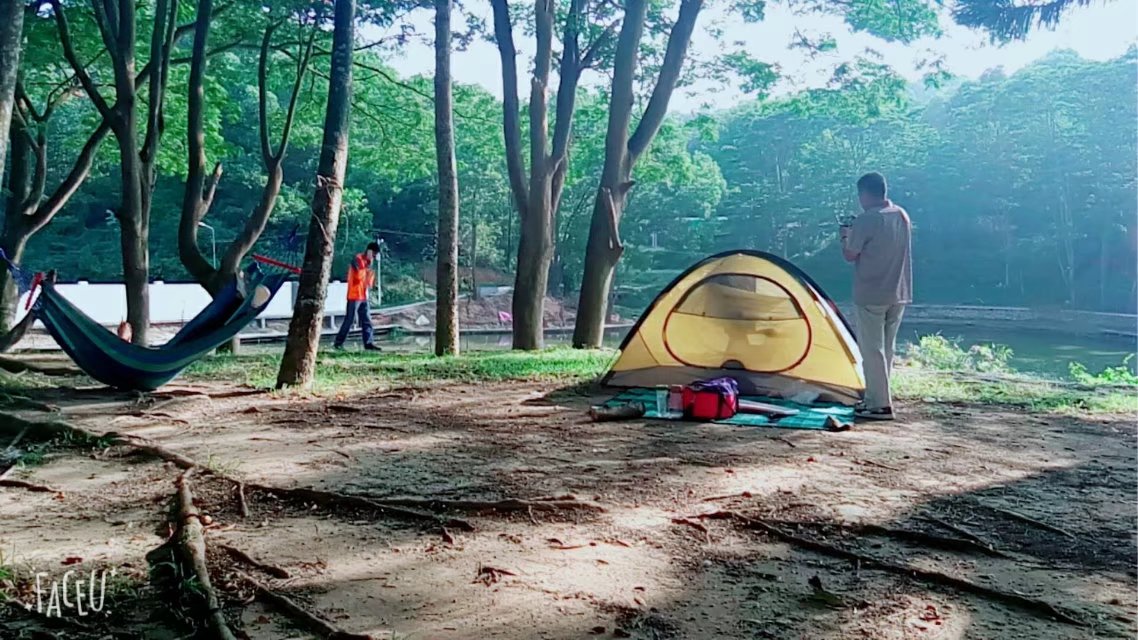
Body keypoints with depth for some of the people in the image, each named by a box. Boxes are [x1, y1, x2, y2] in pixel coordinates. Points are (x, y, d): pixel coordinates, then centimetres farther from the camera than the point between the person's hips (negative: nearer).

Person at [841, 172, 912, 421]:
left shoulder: (866, 219, -16)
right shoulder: (902, 216, 9)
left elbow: (850, 256, -10)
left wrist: (846, 236, 9)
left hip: (871, 296, -8)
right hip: (899, 294, 8)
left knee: (872, 349, -2)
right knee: (886, 348, 14)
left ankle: (880, 405, -1)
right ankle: (876, 398, 22)